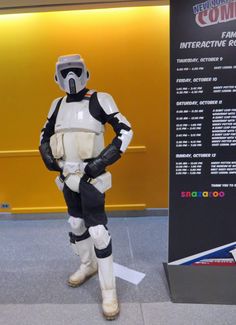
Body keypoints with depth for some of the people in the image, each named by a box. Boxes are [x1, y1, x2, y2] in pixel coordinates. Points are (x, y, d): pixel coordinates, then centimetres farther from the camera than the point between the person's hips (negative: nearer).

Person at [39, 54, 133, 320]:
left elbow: (126, 131, -11)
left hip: (91, 177, -6)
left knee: (97, 230, -5)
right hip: (67, 176, 6)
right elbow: (45, 135, 21)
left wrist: (103, 161, -20)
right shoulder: (58, 105, 9)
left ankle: (108, 289, 12)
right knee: (76, 223, 18)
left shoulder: (99, 100, -8)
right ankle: (88, 265, 43)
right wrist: (47, 157, 2)